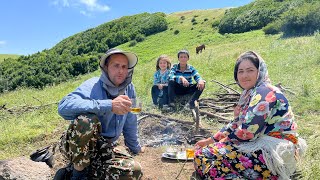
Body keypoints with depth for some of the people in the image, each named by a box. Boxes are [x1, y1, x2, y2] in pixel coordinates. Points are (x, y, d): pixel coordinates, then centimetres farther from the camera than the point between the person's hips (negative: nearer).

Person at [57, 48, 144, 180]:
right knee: (87, 120, -36)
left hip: (104, 147, 4)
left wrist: (135, 147, 20)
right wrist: (109, 105, -42)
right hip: (76, 144, -4)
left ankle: (89, 168, 3)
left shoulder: (129, 89, -2)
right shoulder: (93, 86, -19)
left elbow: (130, 122, 10)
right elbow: (63, 107, -38)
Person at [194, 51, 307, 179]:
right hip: (260, 146, 10)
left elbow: (246, 132, -23)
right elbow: (236, 124, 16)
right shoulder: (249, 93, 11)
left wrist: (222, 137, -4)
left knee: (202, 157, -17)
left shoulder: (265, 93, -18)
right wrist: (212, 139, 11)